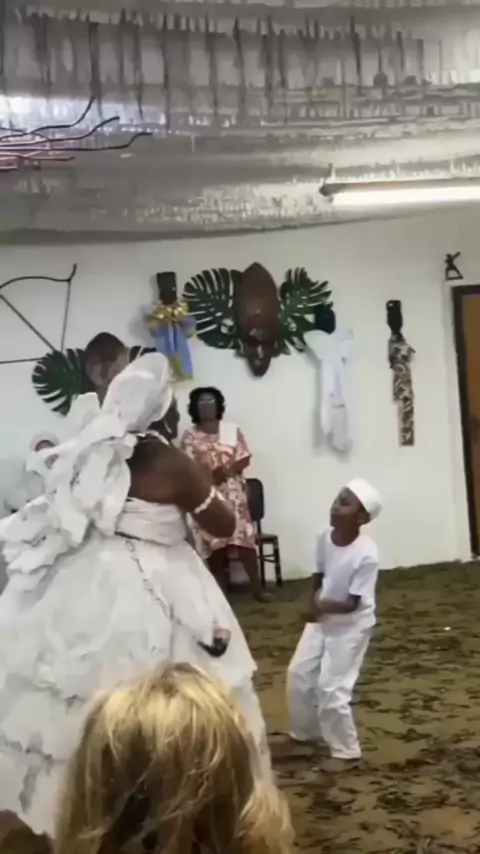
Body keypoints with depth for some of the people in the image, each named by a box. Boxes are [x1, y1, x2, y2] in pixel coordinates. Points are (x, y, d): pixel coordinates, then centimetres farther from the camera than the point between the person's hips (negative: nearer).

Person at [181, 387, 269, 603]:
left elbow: (245, 459, 2)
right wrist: (210, 475, -19)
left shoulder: (232, 430, 7)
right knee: (213, 543, 0)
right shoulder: (190, 436, 3)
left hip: (233, 494, 0)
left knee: (244, 539, -5)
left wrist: (227, 471, -15)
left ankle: (257, 587, 1)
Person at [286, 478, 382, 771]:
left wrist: (324, 606, -37)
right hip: (322, 619, 7)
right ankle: (304, 732, 36)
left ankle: (345, 750, 15)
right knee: (299, 673, 13)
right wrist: (314, 599, -9)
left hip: (351, 625, -7)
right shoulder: (325, 539, -11)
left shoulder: (367, 554, -29)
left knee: (331, 688, -5)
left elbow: (352, 604, -25)